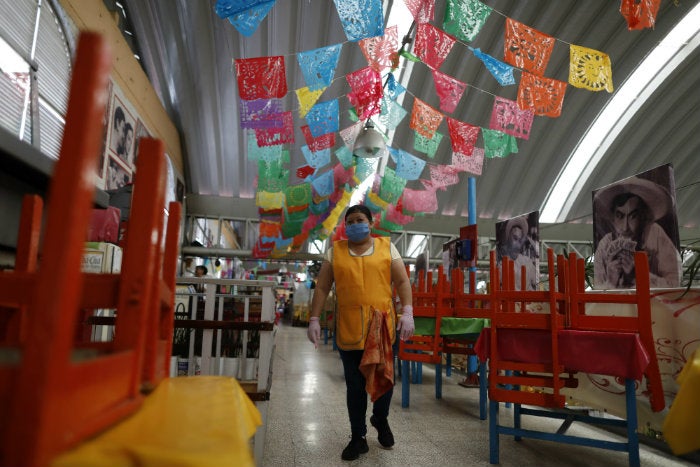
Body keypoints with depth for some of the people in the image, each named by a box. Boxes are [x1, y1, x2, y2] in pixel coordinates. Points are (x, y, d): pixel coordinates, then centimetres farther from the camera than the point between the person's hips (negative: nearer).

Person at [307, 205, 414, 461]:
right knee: (355, 386, 8)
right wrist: (314, 319, -2)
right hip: (349, 329, 0)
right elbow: (322, 288, 5)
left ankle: (380, 418, 39)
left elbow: (402, 281, 3)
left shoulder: (387, 247, 6)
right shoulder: (334, 251, 7)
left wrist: (407, 313, -7)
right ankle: (358, 437, 25)